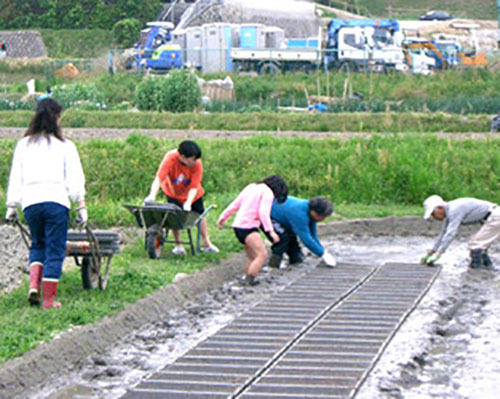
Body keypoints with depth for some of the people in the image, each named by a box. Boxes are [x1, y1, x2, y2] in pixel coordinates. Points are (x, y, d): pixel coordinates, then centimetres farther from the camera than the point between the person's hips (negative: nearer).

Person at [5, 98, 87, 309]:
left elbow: (15, 178, 11)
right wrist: (81, 205, 3)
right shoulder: (65, 146, 4)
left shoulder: (23, 144, 11)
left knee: (37, 245, 21)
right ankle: (49, 299, 2)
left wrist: (11, 206, 14)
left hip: (30, 202, 3)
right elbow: (75, 179, 0)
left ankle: (34, 285, 1)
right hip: (56, 201, -3)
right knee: (55, 250, 3)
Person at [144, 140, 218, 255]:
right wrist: (152, 195, -55)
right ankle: (178, 245, 3)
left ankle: (206, 243, 24)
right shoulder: (170, 158, -37)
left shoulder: (197, 164, -33)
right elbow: (159, 178, -43)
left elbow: (194, 187, -32)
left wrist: (188, 202, -46)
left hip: (191, 193, 1)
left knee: (199, 213, 8)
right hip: (173, 191, -1)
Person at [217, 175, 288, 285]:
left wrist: (223, 217, 27)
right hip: (248, 227, -9)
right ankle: (250, 280, -22)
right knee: (262, 254, -16)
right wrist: (271, 231, -24)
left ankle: (247, 279, 11)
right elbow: (263, 212, -18)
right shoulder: (268, 193, -3)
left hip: (238, 225, 9)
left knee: (252, 257, 15)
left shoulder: (251, 187, 21)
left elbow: (235, 204, 21)